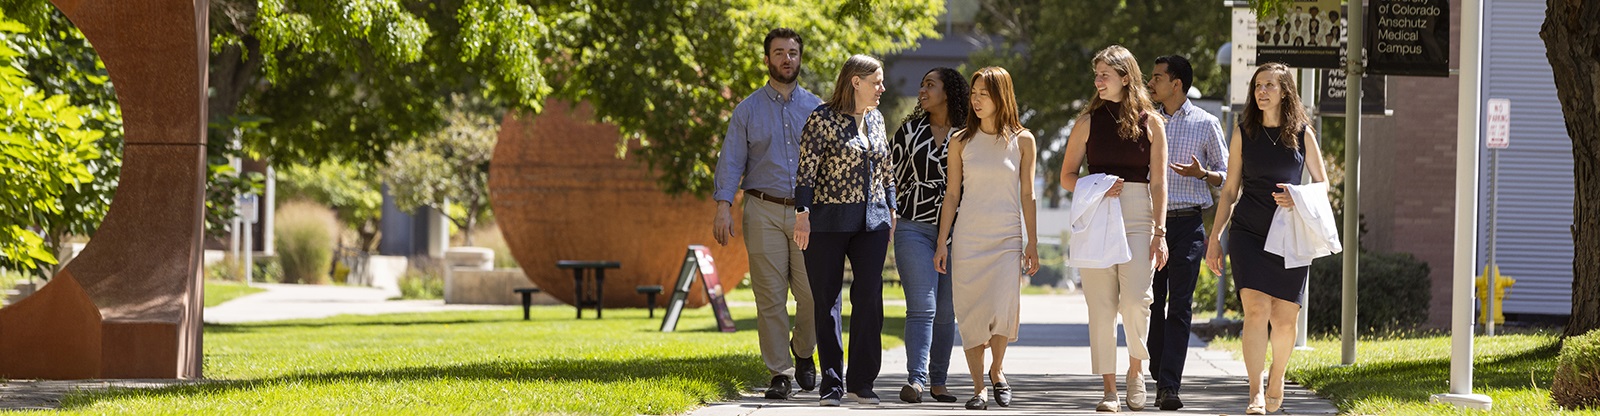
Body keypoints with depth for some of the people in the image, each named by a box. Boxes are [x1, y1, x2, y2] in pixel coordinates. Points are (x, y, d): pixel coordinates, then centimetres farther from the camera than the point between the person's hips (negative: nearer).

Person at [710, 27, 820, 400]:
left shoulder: (816, 109, 11)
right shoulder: (748, 110, 7)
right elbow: (732, 161, 2)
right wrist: (723, 207, -10)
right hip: (764, 212, -1)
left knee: (813, 294, -5)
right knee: (770, 297, -3)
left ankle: (802, 351, 22)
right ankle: (780, 374, 4)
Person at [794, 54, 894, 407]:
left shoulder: (876, 119, 13)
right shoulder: (823, 119, -6)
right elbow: (807, 169, -9)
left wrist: (892, 211, 17)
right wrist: (802, 213, -15)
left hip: (871, 220, 5)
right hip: (828, 220, -5)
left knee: (869, 298, -4)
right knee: (827, 300, -1)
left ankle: (861, 381, 3)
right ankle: (832, 383, 5)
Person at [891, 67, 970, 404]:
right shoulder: (909, 131, 9)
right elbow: (893, 177, 11)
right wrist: (887, 219, 5)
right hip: (914, 229, -1)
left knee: (946, 311, 4)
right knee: (922, 307, -12)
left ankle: (938, 380, 11)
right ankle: (916, 379, -18)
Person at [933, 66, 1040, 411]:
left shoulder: (1022, 140, 3)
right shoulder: (961, 142, 4)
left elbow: (1027, 195, 5)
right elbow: (952, 194, 6)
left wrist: (1032, 243, 2)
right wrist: (941, 244, 2)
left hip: (1008, 238, -1)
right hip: (968, 237, 1)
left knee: (1004, 310, -15)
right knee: (972, 314, -2)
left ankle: (997, 369, 11)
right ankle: (977, 388, 6)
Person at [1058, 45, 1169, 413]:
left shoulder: (1150, 122, 5)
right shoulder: (1088, 122, 7)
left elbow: (1159, 183, 5)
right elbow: (1067, 176, 9)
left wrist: (1159, 233, -3)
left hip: (1138, 218, -1)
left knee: (1136, 299, -16)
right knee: (1101, 305, -2)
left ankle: (1135, 369, 9)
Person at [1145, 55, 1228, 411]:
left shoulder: (1206, 124, 3)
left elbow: (1225, 175, 7)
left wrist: (1201, 173, -12)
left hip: (1188, 223, -3)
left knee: (1179, 307, -8)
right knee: (1152, 304, 3)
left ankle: (1169, 387, -13)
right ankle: (1159, 378, 17)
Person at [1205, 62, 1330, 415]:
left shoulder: (1302, 134, 4)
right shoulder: (1243, 132, 6)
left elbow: (1322, 184, 10)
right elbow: (1230, 190, 11)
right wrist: (1215, 237, 8)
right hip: (1248, 233, 0)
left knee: (1284, 319, 1)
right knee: (1256, 310, -16)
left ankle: (1276, 378, 29)